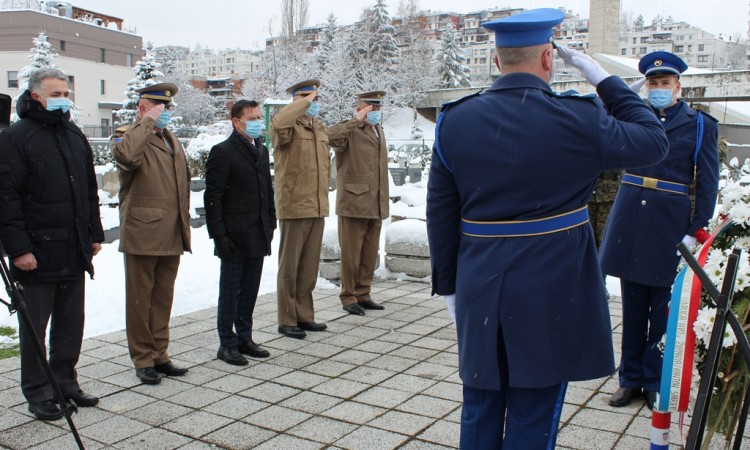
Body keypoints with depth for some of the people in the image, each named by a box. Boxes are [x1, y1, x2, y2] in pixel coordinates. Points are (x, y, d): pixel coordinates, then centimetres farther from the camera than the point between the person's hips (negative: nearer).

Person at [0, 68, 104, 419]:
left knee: (71, 323, 14)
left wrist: (95, 233, 16)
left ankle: (65, 382, 27)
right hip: (37, 253, -6)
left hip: (74, 251, 7)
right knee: (35, 327, 5)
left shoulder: (75, 135, 14)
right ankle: (38, 394, 17)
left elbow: (89, 189, 20)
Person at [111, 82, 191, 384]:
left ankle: (159, 355, 24)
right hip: (142, 234, -7)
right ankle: (143, 360, 14)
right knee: (140, 300, 3)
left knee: (163, 298, 14)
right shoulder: (127, 136, -5)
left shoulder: (172, 140, 20)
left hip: (172, 235, 7)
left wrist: (184, 220, 18)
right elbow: (126, 156, -31)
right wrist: (147, 122, -20)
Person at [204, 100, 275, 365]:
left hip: (258, 236, 7)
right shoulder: (222, 152, -10)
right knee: (230, 292, 4)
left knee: (250, 291, 14)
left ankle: (244, 338, 26)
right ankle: (227, 345, 14)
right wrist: (219, 234, -16)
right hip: (235, 236, -7)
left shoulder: (261, 150, 14)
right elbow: (213, 197, -12)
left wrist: (271, 223, 12)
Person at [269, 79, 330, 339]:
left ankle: (304, 316, 24)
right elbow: (278, 124, -34)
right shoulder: (289, 127, -8)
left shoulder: (320, 128, 16)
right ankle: (287, 320, 11)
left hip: (317, 208, 8)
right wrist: (304, 102, -21)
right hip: (294, 207, -7)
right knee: (290, 266, 2)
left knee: (310, 266, 14)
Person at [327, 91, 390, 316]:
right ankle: (349, 297, 13)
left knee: (370, 254, 13)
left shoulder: (379, 130, 19)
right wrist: (356, 121, -25)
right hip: (354, 203, -7)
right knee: (351, 254, 2)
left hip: (376, 205, 8)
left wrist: (384, 201, 18)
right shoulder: (350, 130, -7)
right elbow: (329, 136, -31)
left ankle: (363, 295, 24)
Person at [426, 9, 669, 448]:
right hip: (552, 296, -3)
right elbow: (654, 140, 7)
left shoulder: (454, 121, 0)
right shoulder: (579, 119, -10)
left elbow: (441, 215, 3)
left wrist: (448, 284, 12)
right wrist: (602, 76, 10)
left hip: (480, 294, 4)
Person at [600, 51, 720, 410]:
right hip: (630, 219, 2)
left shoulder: (699, 124, 3)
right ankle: (631, 378, 22)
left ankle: (655, 381, 20)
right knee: (632, 306, 10)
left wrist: (695, 230, -6)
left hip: (669, 224, -2)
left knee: (661, 308, 6)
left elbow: (707, 183, 1)